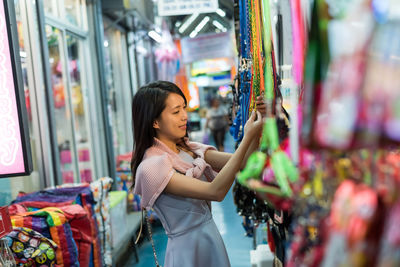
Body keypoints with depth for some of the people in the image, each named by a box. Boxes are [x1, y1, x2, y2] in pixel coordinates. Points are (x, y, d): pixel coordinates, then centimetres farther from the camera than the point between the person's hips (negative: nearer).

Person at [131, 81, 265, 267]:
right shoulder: (151, 166, -22)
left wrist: (256, 131, -22)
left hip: (212, 237, 7)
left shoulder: (189, 149, 2)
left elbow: (240, 164, -8)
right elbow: (215, 192, -29)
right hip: (187, 249, -7)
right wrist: (248, 137, -29)